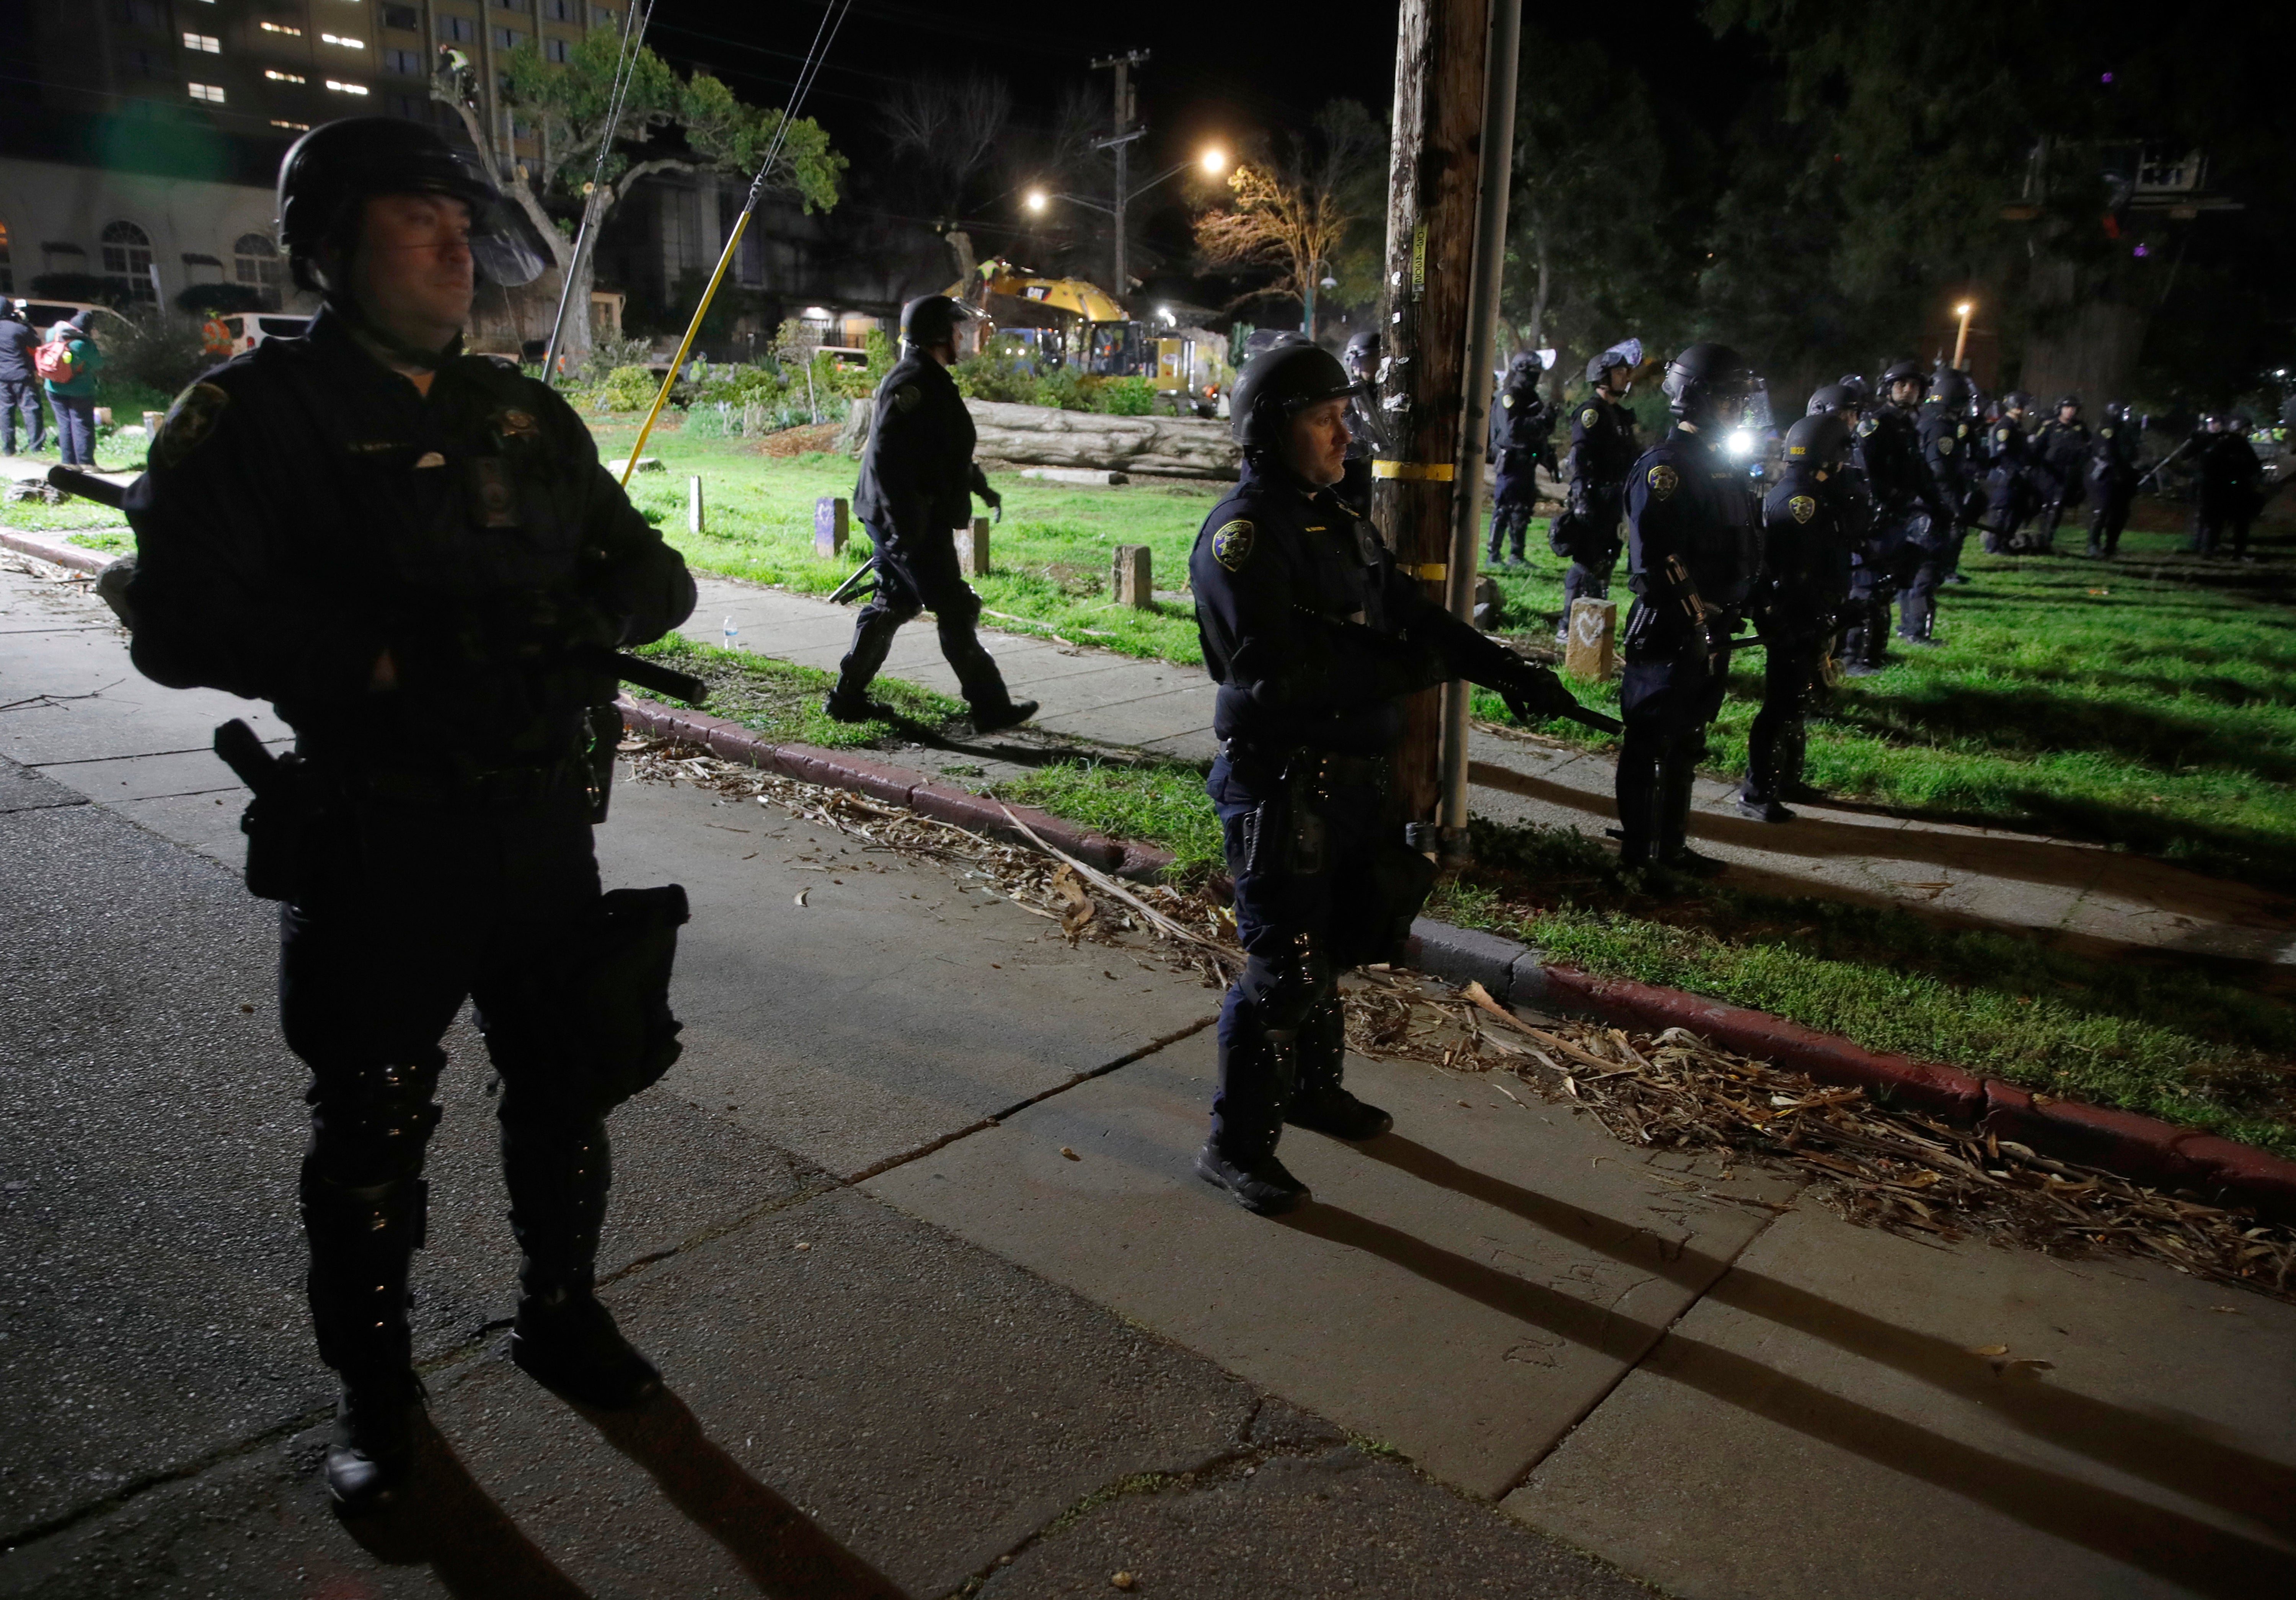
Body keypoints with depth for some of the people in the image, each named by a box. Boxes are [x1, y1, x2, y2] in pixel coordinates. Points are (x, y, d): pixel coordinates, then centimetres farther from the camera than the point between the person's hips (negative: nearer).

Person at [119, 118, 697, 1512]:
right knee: (373, 1131, 11)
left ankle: (562, 1313, 41)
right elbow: (181, 621, -15)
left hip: (545, 825, 5)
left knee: (569, 1090, 17)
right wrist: (392, 663, -24)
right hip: (373, 846, -4)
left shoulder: (525, 414, 8)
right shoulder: (258, 412, -6)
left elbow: (657, 573, 9)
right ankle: (376, 1386, 33)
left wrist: (596, 610, -12)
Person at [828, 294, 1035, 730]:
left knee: (893, 605, 15)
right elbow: (886, 457, -26)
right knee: (956, 611, -4)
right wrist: (907, 521, -28)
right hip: (911, 525, -11)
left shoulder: (930, 382, 17)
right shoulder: (913, 383, -17)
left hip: (914, 520, 11)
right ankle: (990, 706, 4)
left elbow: (948, 450, 30)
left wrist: (980, 486, 32)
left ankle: (847, 696, 21)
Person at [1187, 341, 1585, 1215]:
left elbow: (1415, 613, 14)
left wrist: (1507, 669, 0)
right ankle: (1235, 1144, 11)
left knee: (1332, 944, 21)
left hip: (1353, 775, 9)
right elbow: (1278, 671, -26)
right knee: (1283, 966, -3)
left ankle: (1313, 1088, 41)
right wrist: (1406, 670, -19)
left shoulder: (1340, 525, 13)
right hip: (1282, 787, -9)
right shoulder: (1241, 534, -16)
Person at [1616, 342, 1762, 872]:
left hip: (1711, 628, 10)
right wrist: (1697, 618, -22)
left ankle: (1672, 846, 29)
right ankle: (1638, 852, 11)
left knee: (1686, 741, 17)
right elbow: (1658, 557, -23)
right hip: (1671, 631, -10)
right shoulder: (1664, 466, -16)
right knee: (1651, 742, 1)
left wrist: (1736, 609, 16)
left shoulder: (1724, 465, 14)